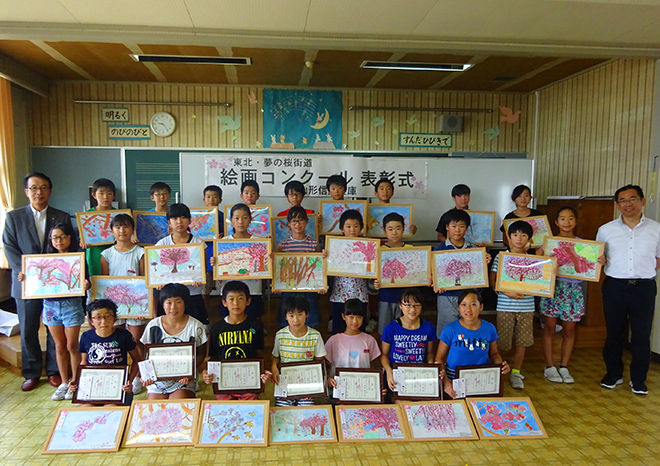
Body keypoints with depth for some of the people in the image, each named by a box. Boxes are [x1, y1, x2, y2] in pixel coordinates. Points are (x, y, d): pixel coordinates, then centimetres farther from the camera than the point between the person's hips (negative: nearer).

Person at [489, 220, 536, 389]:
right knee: (503, 341, 3)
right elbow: (492, 281, -4)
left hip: (526, 306, 2)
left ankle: (516, 373, 23)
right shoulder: (500, 257, -2)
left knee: (522, 340, 7)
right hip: (505, 306, -2)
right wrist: (508, 292, -17)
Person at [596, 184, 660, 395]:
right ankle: (613, 374, 25)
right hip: (615, 285, 1)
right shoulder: (606, 230, 5)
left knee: (642, 335, 5)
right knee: (614, 332, 10)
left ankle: (638, 379, 21)